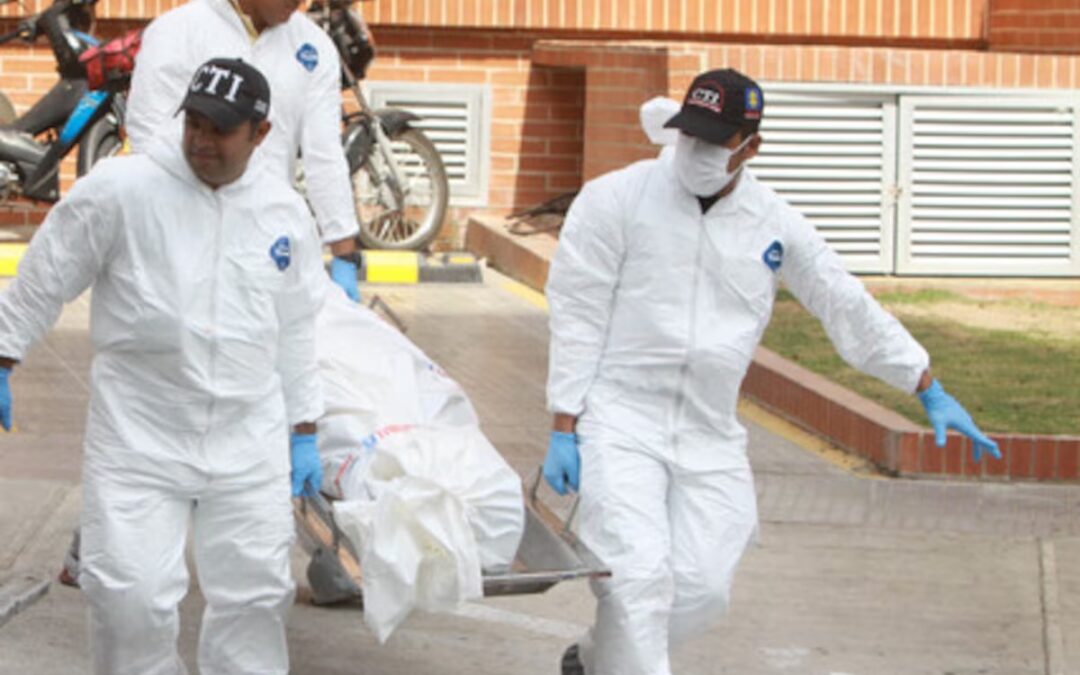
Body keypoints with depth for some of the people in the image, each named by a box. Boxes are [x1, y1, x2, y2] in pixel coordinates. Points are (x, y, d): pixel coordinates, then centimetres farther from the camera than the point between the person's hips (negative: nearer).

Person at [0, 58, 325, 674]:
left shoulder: (286, 213, 5)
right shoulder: (120, 190, -8)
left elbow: (294, 333, 14)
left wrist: (304, 432, 14)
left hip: (248, 443, 3)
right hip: (138, 434, -3)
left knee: (255, 593, 5)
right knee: (131, 595, -8)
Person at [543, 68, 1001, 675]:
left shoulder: (773, 224, 4)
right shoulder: (616, 199, -5)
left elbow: (849, 308, 12)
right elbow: (577, 319, -5)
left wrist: (931, 391, 12)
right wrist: (564, 430, -9)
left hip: (708, 436, 4)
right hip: (620, 420, -4)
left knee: (703, 589, 0)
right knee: (640, 574, -19)